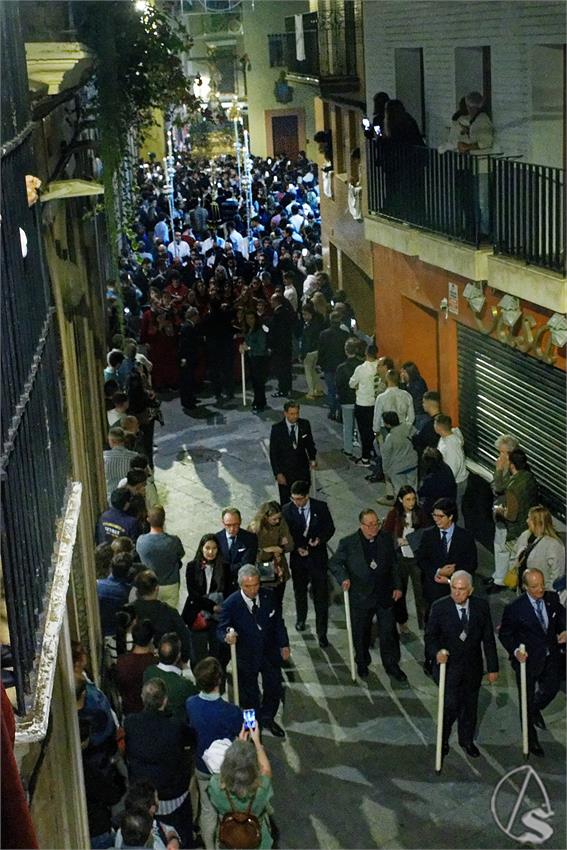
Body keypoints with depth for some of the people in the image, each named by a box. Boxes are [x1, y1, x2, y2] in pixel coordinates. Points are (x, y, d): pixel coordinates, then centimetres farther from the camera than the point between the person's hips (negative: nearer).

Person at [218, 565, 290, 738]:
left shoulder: (269, 597, -11)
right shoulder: (231, 604, -21)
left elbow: (278, 622, 2)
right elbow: (221, 629, -16)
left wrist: (284, 645, 2)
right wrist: (227, 636, -39)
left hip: (270, 653, 3)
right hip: (246, 657, -3)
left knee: (274, 689, 17)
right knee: (250, 694, 13)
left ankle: (268, 718, 43)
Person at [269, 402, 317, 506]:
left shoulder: (305, 425, -4)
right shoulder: (277, 429, -12)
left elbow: (310, 444, 11)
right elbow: (273, 453, -8)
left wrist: (312, 458, -4)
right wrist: (278, 473, -12)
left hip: (303, 471, 2)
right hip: (285, 473, -2)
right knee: (286, 502, 7)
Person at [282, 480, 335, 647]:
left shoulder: (320, 507, -10)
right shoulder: (287, 510, -9)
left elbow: (330, 528, -1)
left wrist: (320, 539, -19)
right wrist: (297, 548, -17)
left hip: (318, 557, -2)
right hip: (298, 557, 2)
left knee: (321, 596, -2)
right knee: (299, 591, 22)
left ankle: (322, 633, 6)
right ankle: (301, 619, 49)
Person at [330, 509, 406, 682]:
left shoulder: (386, 539, 0)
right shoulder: (348, 543, -9)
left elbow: (394, 565, 8)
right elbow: (334, 563, -1)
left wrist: (397, 586, 4)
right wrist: (343, 578, -18)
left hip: (384, 596, 1)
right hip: (360, 596, -1)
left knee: (388, 632, 5)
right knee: (361, 633, 13)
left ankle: (392, 666, 20)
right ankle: (362, 664, 34)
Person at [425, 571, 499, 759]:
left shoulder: (481, 606, -7)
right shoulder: (439, 607, -13)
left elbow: (488, 638, 0)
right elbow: (430, 635, -8)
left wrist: (492, 667, 1)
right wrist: (437, 652, -29)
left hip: (472, 667, 3)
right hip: (448, 665, -3)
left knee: (470, 705, 16)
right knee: (451, 705, -6)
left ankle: (467, 740, 39)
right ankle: (443, 739, 23)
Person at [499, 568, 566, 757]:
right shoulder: (515, 608, -21)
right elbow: (504, 634, -10)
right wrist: (515, 651, -25)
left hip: (551, 657, 4)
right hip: (528, 659, -4)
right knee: (528, 701, 11)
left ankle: (536, 710, 50)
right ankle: (531, 740, 30)